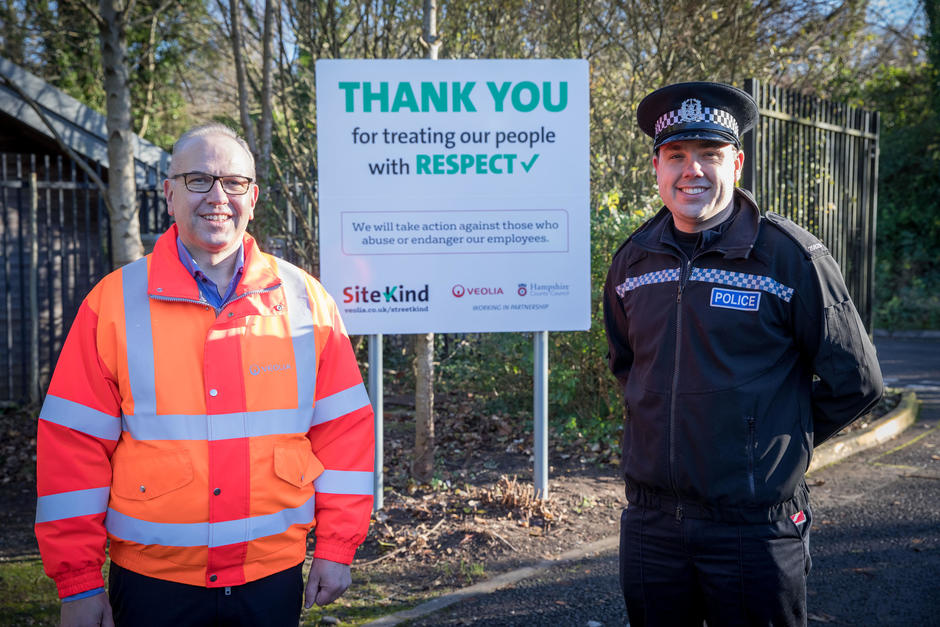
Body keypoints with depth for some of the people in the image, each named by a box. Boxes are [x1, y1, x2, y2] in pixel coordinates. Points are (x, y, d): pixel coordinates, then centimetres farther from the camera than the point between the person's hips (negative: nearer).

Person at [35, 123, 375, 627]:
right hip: (151, 581, -1)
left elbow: (343, 428, 3)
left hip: (273, 576, 1)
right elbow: (74, 444, -3)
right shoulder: (114, 302, -3)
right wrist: (79, 583, -4)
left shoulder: (305, 300, 1)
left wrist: (335, 549, 0)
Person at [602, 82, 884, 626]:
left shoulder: (790, 256, -9)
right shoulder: (634, 259, 5)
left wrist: (784, 439, 3)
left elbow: (855, 382, -3)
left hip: (756, 526, -4)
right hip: (650, 520, 5)